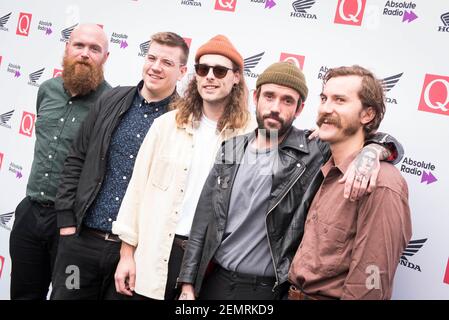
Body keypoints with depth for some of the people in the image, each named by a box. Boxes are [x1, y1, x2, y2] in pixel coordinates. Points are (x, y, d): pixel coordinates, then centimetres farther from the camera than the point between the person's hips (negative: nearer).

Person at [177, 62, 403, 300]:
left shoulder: (314, 152, -10)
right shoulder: (231, 149, 1)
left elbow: (383, 141, -6)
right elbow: (204, 220, 4)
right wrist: (188, 283, 2)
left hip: (266, 290, -3)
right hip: (214, 279, 3)